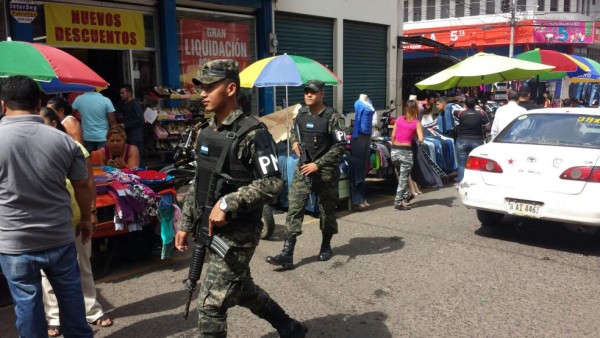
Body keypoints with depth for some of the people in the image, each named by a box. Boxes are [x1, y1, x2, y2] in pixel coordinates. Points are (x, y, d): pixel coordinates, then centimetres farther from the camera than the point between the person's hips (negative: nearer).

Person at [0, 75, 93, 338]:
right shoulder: (64, 140, -8)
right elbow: (82, 186, 1)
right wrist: (86, 219, 16)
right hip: (60, 238, 2)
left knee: (27, 303, 13)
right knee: (70, 293, 19)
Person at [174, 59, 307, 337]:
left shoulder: (252, 133, -16)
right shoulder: (205, 131, 8)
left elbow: (273, 184, -20)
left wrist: (228, 203, -24)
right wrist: (186, 223, 14)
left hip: (238, 233, -8)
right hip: (211, 231, 8)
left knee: (210, 304, -2)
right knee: (241, 289, 22)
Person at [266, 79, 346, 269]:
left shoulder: (332, 117, -10)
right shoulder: (301, 113, 6)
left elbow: (339, 146, -13)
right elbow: (293, 132, 25)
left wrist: (318, 164, -17)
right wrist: (294, 142, 0)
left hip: (326, 171, -4)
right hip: (303, 168, 4)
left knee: (327, 211, 10)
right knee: (294, 209, -6)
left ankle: (326, 246, 32)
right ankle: (287, 254, -6)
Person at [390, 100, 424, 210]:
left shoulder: (398, 119, 6)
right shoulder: (416, 122, -3)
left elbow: (393, 136, 4)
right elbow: (421, 139, -11)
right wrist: (415, 135, 10)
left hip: (395, 150, 4)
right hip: (406, 151, -4)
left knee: (401, 176, 19)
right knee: (403, 178, 6)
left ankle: (404, 198, 23)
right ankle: (398, 202, 6)